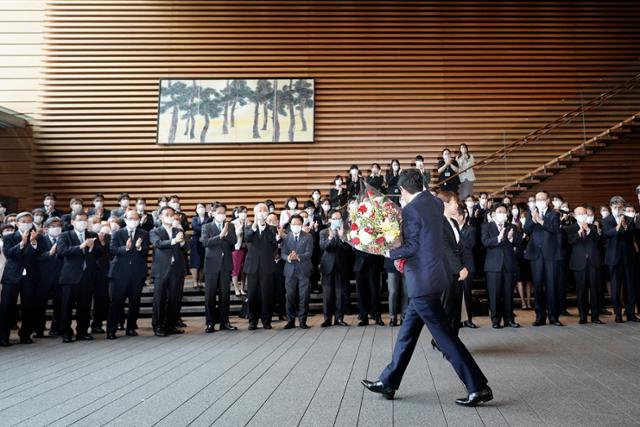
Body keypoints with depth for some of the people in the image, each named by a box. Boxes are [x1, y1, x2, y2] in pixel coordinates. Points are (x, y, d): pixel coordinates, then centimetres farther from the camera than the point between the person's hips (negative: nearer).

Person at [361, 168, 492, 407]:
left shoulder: (411, 209, -16)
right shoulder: (436, 203, 9)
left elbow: (411, 247, -18)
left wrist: (389, 253, -3)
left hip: (423, 280, -9)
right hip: (433, 274, 9)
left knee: (444, 335, 0)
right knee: (407, 331, 15)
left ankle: (479, 387, 8)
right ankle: (388, 382, 25)